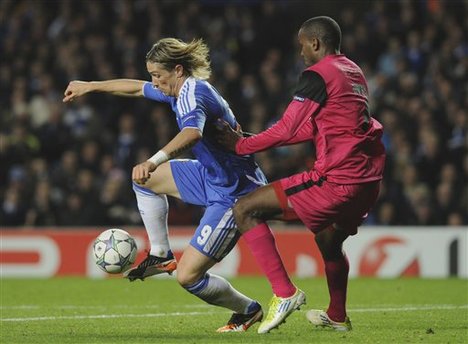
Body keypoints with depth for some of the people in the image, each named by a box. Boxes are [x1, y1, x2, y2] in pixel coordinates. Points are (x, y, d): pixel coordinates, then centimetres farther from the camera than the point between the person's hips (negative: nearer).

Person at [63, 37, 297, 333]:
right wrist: (90, 86, 31)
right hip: (212, 175, 10)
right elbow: (137, 88, 24)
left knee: (188, 277, -10)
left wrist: (154, 161, -60)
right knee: (145, 179, 16)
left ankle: (249, 311, 13)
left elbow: (192, 133, -46)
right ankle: (161, 255, 22)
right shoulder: (181, 90, 5)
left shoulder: (192, 94, -24)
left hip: (234, 193, -10)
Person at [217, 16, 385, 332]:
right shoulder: (354, 72, 20)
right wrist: (260, 140, 21)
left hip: (336, 181, -9)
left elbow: (286, 129, -10)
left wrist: (242, 145, 4)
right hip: (369, 180, 9)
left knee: (245, 210, -4)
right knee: (329, 241, 35)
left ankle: (283, 292, -12)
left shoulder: (318, 75, -7)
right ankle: (338, 317, 50)